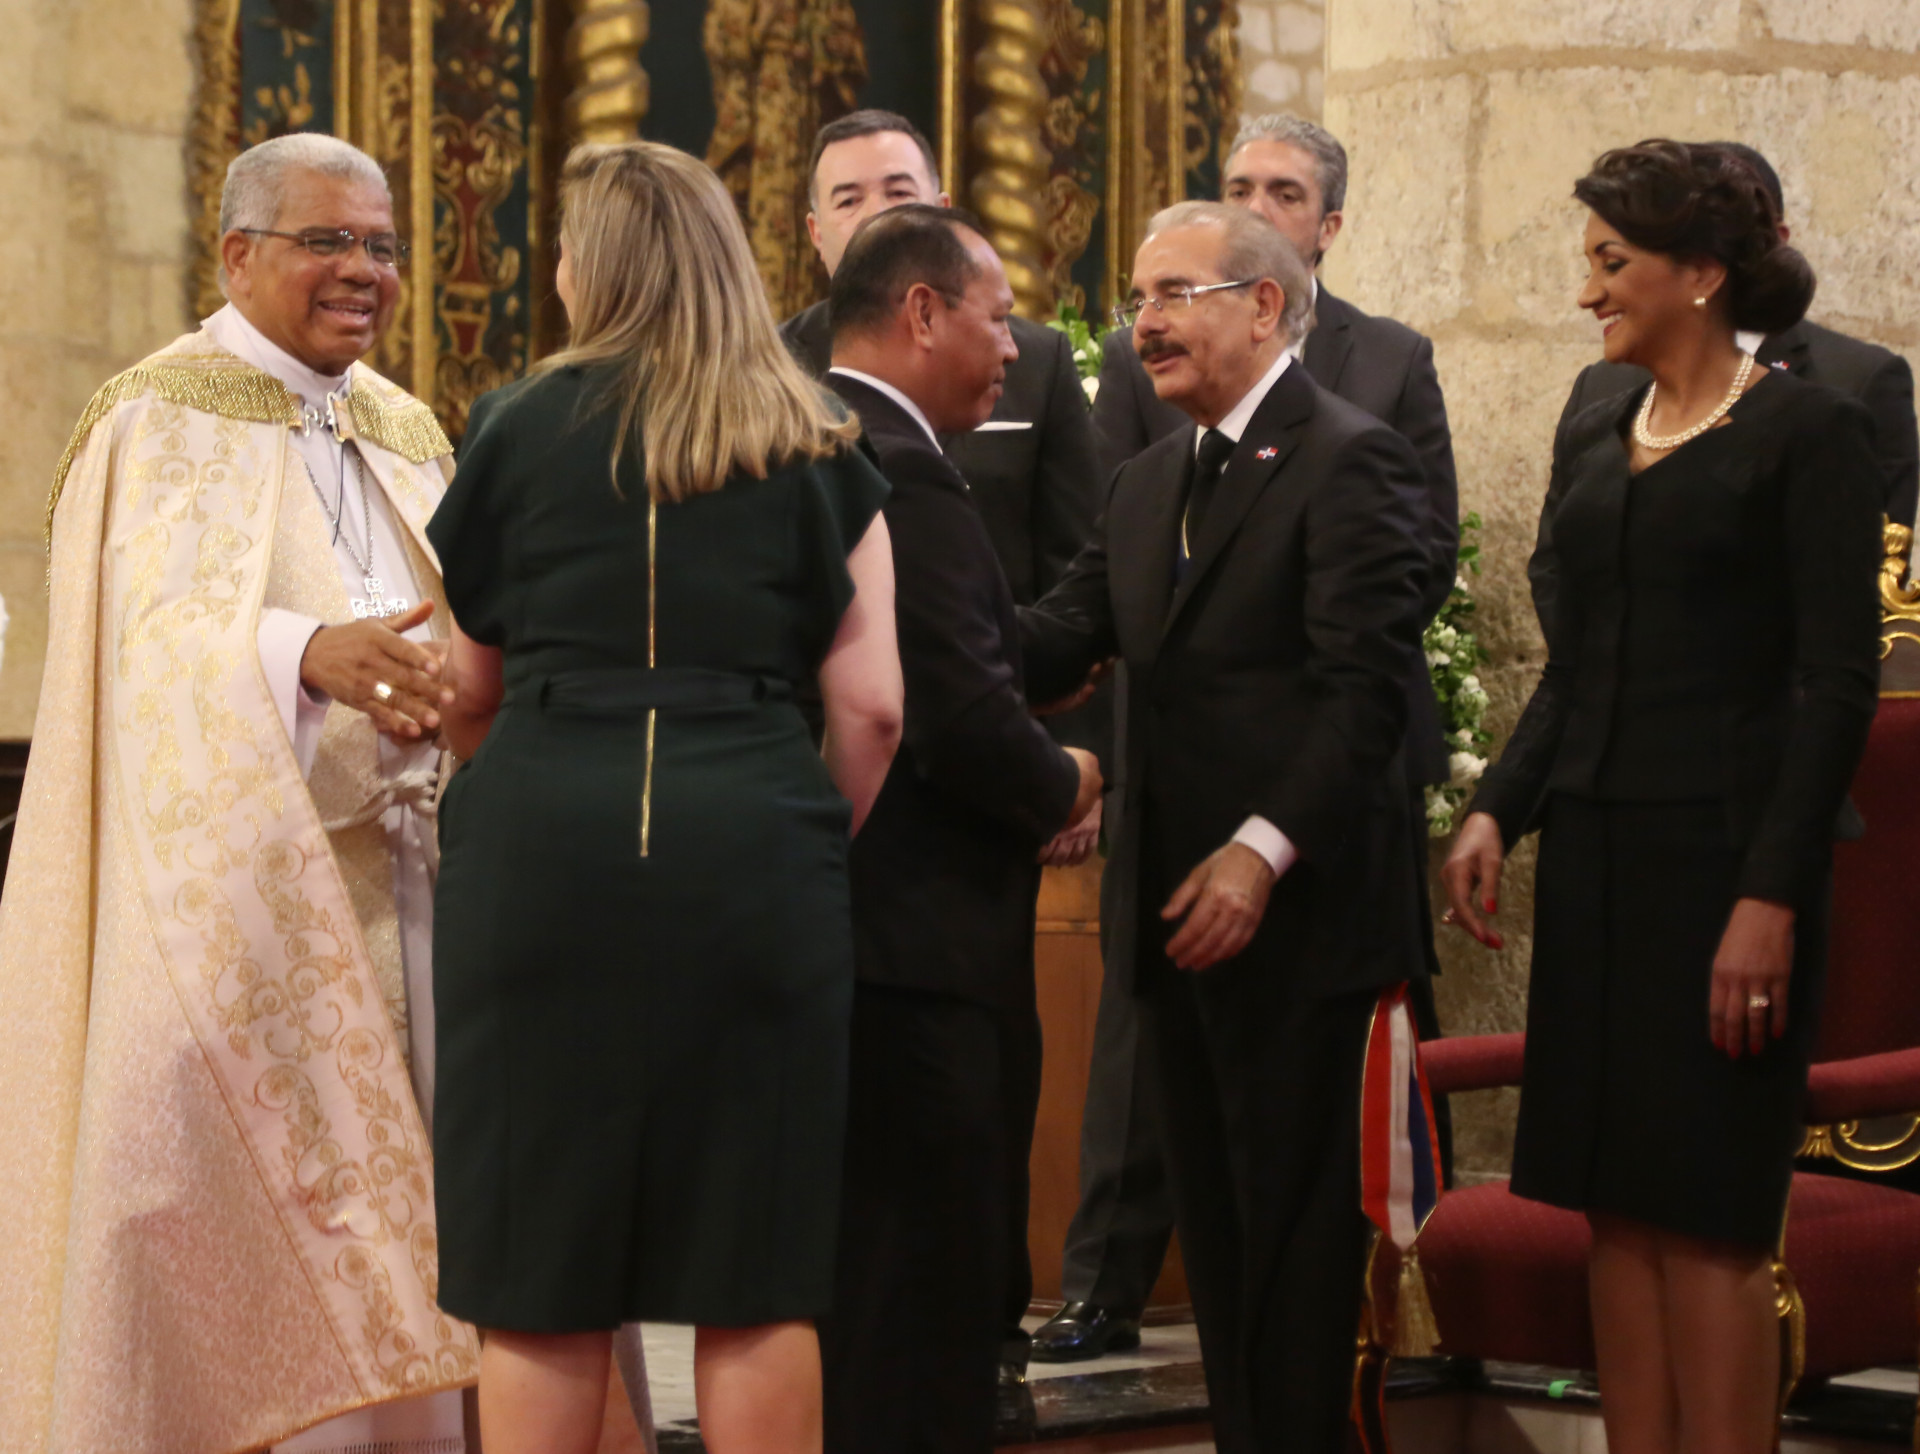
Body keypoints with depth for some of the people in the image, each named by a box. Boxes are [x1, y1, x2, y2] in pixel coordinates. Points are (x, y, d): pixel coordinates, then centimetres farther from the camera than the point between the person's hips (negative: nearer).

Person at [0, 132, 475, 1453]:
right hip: (241, 892, -6)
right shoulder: (167, 418, -4)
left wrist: (446, 698, -7)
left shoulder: (407, 434, 18)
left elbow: (456, 637, 15)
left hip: (396, 885, 6)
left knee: (389, 1217, 4)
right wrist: (308, 654, -36)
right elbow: (162, 634, -18)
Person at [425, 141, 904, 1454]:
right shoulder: (815, 453, 10)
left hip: (542, 850, -1)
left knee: (545, 1291, 3)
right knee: (757, 1286, 5)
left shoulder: (521, 427, 8)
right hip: (753, 853, 1)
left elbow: (464, 690, 13)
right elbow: (873, 705, 4)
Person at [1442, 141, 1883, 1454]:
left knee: (1706, 1216, -5)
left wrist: (1774, 898, -18)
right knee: (1617, 1207, 6)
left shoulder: (1808, 433, -6)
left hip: (1723, 854, -7)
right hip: (1596, 853, 7)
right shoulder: (1594, 440, 14)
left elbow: (1839, 683, -11)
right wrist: (1498, 809, 1)